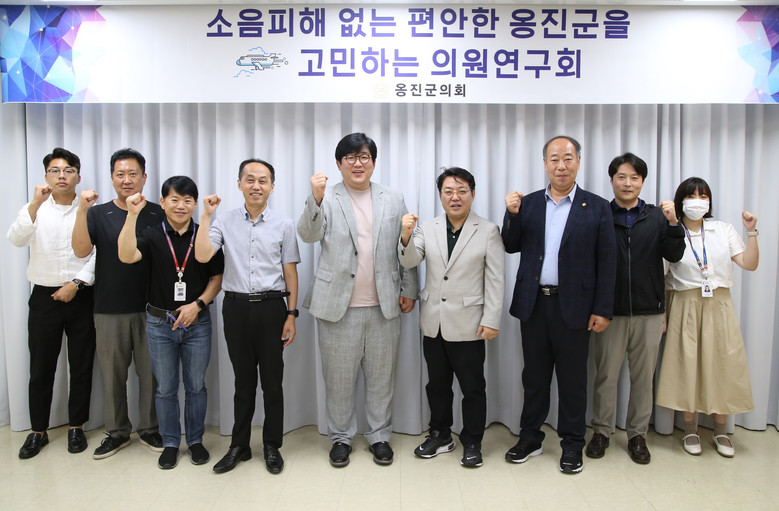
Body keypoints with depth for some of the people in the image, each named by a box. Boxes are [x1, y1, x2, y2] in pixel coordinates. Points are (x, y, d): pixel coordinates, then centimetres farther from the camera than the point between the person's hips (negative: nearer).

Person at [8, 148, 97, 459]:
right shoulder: (35, 210, 5)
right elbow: (16, 239, -12)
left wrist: (76, 283, -11)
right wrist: (35, 204, -24)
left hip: (81, 297, -1)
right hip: (45, 297, 1)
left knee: (81, 366, 7)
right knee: (41, 368, 7)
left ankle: (76, 427, 22)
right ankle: (38, 431, 22)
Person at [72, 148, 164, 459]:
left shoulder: (158, 215, 3)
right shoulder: (98, 214, 3)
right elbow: (81, 250, -11)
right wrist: (82, 210, -22)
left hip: (150, 308, 0)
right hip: (110, 310, 0)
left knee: (150, 372, 8)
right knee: (113, 374, 10)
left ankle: (149, 428, 24)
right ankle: (117, 431, 25)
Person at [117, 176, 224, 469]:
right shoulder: (153, 236, -2)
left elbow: (217, 277, 2)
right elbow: (126, 256, -21)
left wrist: (197, 304, -11)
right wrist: (132, 215, -26)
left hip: (197, 324, 0)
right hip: (160, 324, 0)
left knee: (196, 386, 11)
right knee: (165, 388, 11)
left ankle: (195, 440, 28)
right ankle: (170, 443, 27)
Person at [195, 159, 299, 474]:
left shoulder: (283, 225, 2)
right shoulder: (225, 222, 4)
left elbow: (290, 272, 3)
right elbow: (202, 256, -9)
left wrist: (291, 314, -1)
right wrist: (206, 215, -9)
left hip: (271, 307, -1)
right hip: (236, 307, 1)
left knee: (272, 381, 6)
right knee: (243, 380, 12)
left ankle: (272, 446, 22)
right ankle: (239, 445, 26)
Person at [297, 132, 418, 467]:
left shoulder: (393, 201, 10)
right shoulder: (327, 199, 2)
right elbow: (308, 234, -15)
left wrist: (409, 290, 7)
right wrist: (316, 199, -32)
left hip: (384, 306, 2)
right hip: (338, 305, -2)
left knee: (381, 377, 12)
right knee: (339, 377, 9)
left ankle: (380, 435, 29)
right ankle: (341, 437, 27)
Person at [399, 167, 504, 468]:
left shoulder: (488, 231, -3)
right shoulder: (427, 229, 6)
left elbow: (495, 281, -5)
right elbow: (409, 262, -6)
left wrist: (491, 320, -10)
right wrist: (406, 236, -24)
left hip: (468, 325, -3)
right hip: (433, 322, 4)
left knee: (472, 387, 6)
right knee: (437, 384, 16)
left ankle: (472, 443, 23)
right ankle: (440, 435, 33)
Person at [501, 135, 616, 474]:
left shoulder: (597, 208, 0)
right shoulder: (528, 204, 7)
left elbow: (607, 263, -2)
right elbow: (511, 247, 7)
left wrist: (603, 310, -7)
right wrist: (512, 215, -9)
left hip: (573, 306, -2)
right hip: (533, 304, 3)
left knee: (572, 379, 9)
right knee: (534, 375, 14)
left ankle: (572, 444, 25)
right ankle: (530, 437, 28)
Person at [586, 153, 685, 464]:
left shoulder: (657, 217, 7)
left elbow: (674, 256, 0)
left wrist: (673, 224, -13)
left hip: (649, 311, 2)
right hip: (610, 311, -2)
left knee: (644, 376, 11)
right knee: (606, 375, 8)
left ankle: (637, 434, 27)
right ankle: (601, 431, 24)